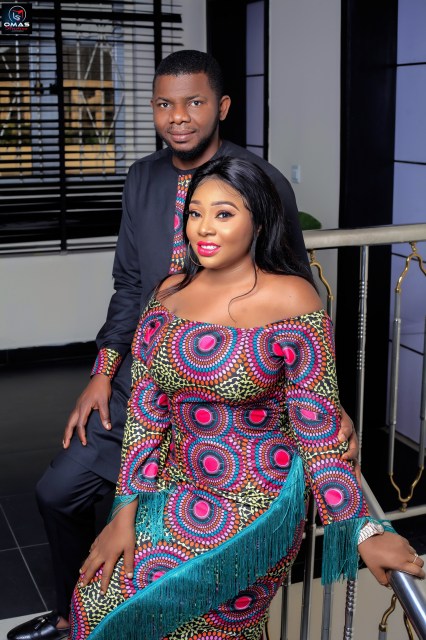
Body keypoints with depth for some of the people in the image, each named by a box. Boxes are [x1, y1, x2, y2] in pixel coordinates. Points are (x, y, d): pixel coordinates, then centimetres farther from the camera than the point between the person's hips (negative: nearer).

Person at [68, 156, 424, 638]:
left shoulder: (291, 300, -13)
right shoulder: (169, 294, 1)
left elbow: (318, 425, -13)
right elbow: (145, 409, 2)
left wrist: (363, 530, -21)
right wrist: (125, 513, -3)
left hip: (257, 502, -4)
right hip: (175, 486, 5)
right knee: (99, 596, -3)